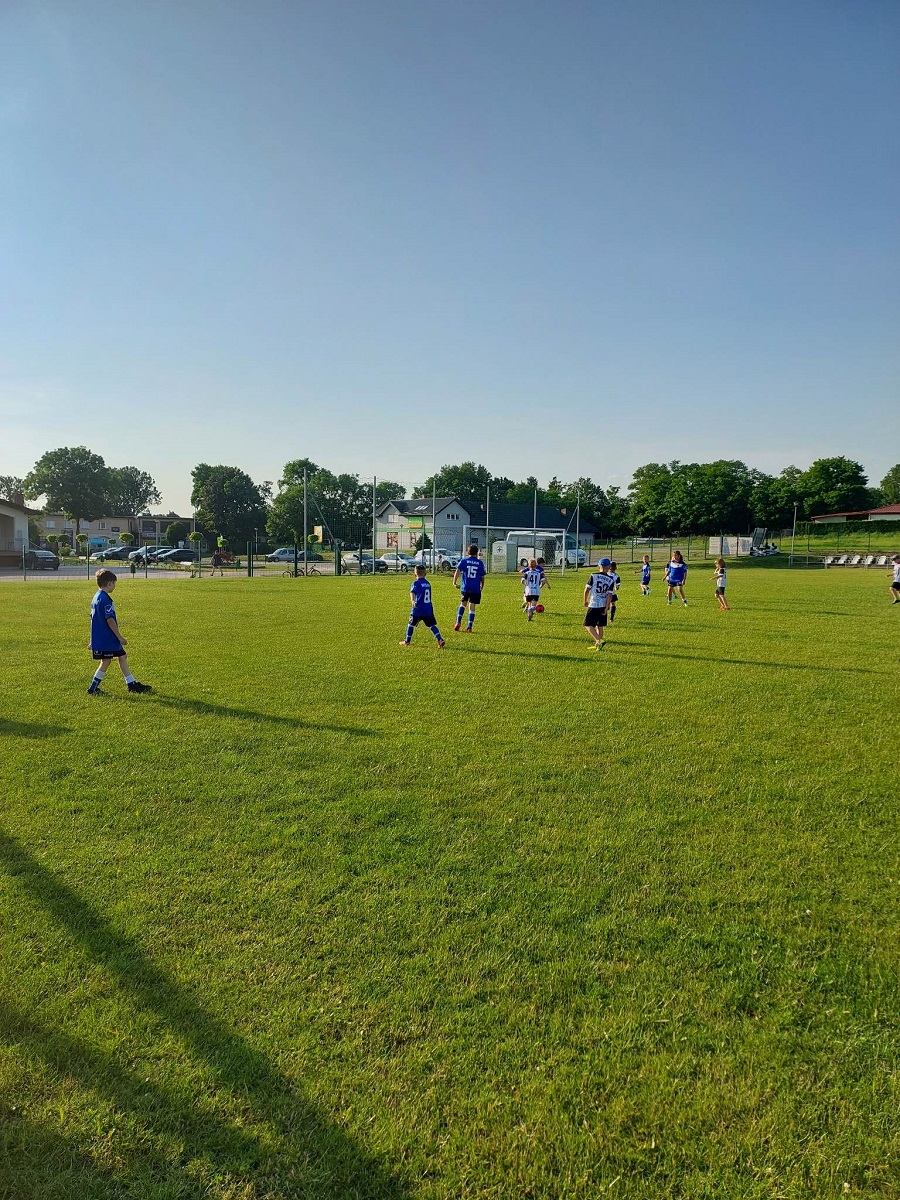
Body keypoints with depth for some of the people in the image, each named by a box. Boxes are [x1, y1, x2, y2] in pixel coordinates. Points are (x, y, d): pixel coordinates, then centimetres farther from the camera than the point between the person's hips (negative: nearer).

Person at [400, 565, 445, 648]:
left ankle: (407, 641, 22)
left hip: (418, 610, -5)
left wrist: (412, 600, -44)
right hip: (428, 609, 5)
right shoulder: (428, 583, 14)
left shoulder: (416, 583, -7)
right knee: (432, 625, 3)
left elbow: (412, 592, -26)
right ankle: (440, 640, -13)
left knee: (411, 624, 12)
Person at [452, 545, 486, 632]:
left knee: (462, 604, 19)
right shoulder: (480, 563, 5)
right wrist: (482, 587, 21)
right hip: (476, 589, 0)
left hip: (465, 587, 0)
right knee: (472, 607, 3)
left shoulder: (464, 561, 3)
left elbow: (457, 571, -9)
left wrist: (455, 582, -4)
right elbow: (482, 577, 8)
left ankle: (458, 622, 5)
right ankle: (469, 627, 2)